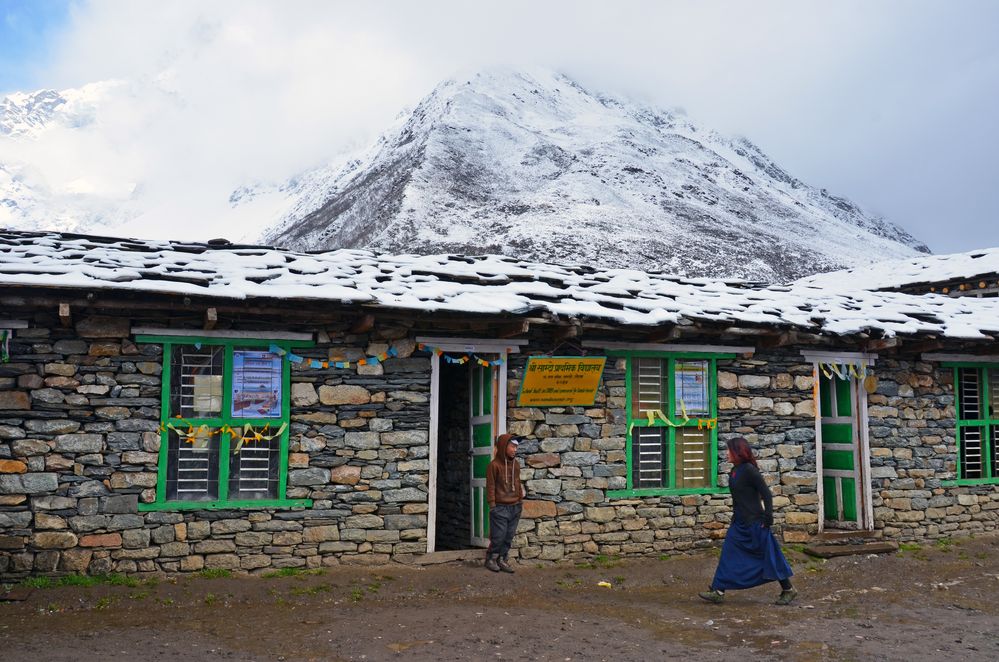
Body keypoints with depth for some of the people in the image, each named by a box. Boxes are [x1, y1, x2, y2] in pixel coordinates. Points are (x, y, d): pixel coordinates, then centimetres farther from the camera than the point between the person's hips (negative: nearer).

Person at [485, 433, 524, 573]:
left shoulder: (516, 464, 10)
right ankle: (491, 559, 14)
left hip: (515, 507, 6)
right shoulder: (494, 465, -10)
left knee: (509, 536, 8)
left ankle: (502, 560, 19)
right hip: (500, 507, -6)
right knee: (498, 536, -3)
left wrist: (521, 501, 14)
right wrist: (492, 505, -10)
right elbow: (490, 486, -8)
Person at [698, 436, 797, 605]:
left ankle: (788, 590, 18)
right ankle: (718, 591, 9)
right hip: (739, 523, 9)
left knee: (769, 556, 3)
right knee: (728, 554, 6)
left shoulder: (749, 470, -19)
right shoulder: (735, 471, 7)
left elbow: (767, 494, -18)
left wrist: (767, 518, -17)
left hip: (754, 523, -9)